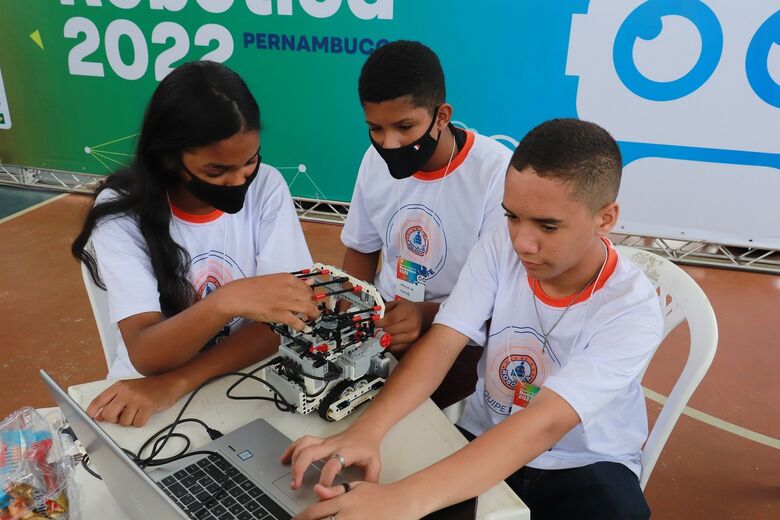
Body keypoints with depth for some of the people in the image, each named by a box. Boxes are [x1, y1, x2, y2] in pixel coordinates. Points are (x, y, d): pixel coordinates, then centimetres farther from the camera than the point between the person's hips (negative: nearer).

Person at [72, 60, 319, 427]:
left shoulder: (266, 188, -8)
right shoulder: (121, 211, -12)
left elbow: (286, 316, -13)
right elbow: (145, 356, -19)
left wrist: (177, 383, -21)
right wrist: (225, 302, -36)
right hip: (147, 392, -1)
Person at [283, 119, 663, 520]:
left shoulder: (632, 310, -23)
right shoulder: (499, 250, -12)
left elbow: (544, 424, -34)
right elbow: (441, 343, -18)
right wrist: (366, 429, -36)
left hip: (584, 467, -1)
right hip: (485, 441, 2)